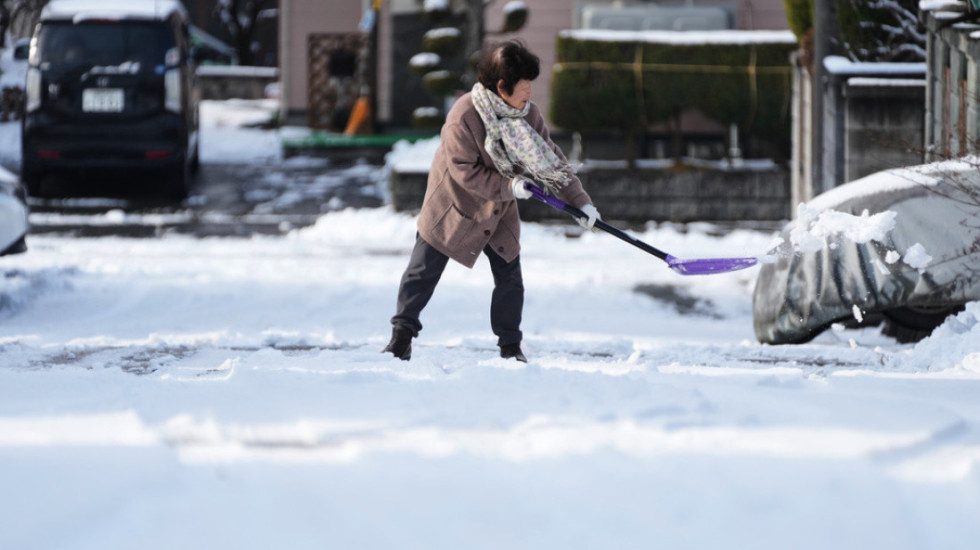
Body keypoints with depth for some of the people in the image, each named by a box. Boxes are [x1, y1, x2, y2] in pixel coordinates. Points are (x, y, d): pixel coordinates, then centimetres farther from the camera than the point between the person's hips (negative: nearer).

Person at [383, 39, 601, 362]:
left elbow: (552, 160, -2)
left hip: (499, 213, 5)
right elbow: (464, 170, -25)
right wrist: (508, 187, -28)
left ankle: (510, 347, 14)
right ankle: (401, 340, 8)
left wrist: (580, 201, -6)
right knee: (424, 270, 0)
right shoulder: (463, 116, -27)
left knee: (509, 277, 2)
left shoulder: (529, 115, -9)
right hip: (454, 206, -5)